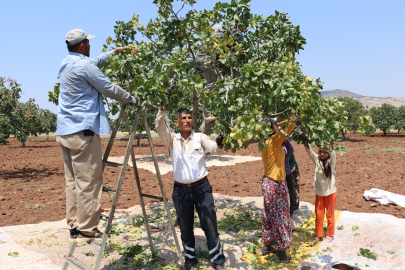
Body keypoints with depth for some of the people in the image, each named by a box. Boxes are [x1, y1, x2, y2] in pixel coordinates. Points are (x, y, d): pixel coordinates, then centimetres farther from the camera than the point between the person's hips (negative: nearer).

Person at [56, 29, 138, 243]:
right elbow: (109, 89, -6)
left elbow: (95, 63, 33)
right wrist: (131, 99, 10)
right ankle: (86, 230, 2)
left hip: (65, 130, 10)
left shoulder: (66, 64, 17)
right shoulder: (83, 66, -11)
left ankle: (74, 226, 18)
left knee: (73, 181, 12)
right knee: (88, 181, -4)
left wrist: (114, 51, 43)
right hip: (83, 130, -10)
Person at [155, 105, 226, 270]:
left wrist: (219, 145, -39)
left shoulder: (200, 138, 0)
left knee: (209, 225, 3)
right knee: (185, 227, 14)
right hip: (181, 190, 1)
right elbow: (160, 128, -14)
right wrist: (162, 110, -30)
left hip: (202, 188, -1)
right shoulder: (172, 140, 2)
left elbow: (213, 148, -16)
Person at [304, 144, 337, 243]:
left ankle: (330, 234, 25)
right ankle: (318, 235, 22)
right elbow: (309, 151, -12)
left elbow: (332, 153, -24)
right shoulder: (317, 160, 0)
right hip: (319, 192, 2)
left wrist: (328, 147, -42)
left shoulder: (331, 161, -5)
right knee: (318, 214, 9)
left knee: (330, 214, 9)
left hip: (330, 192, -2)